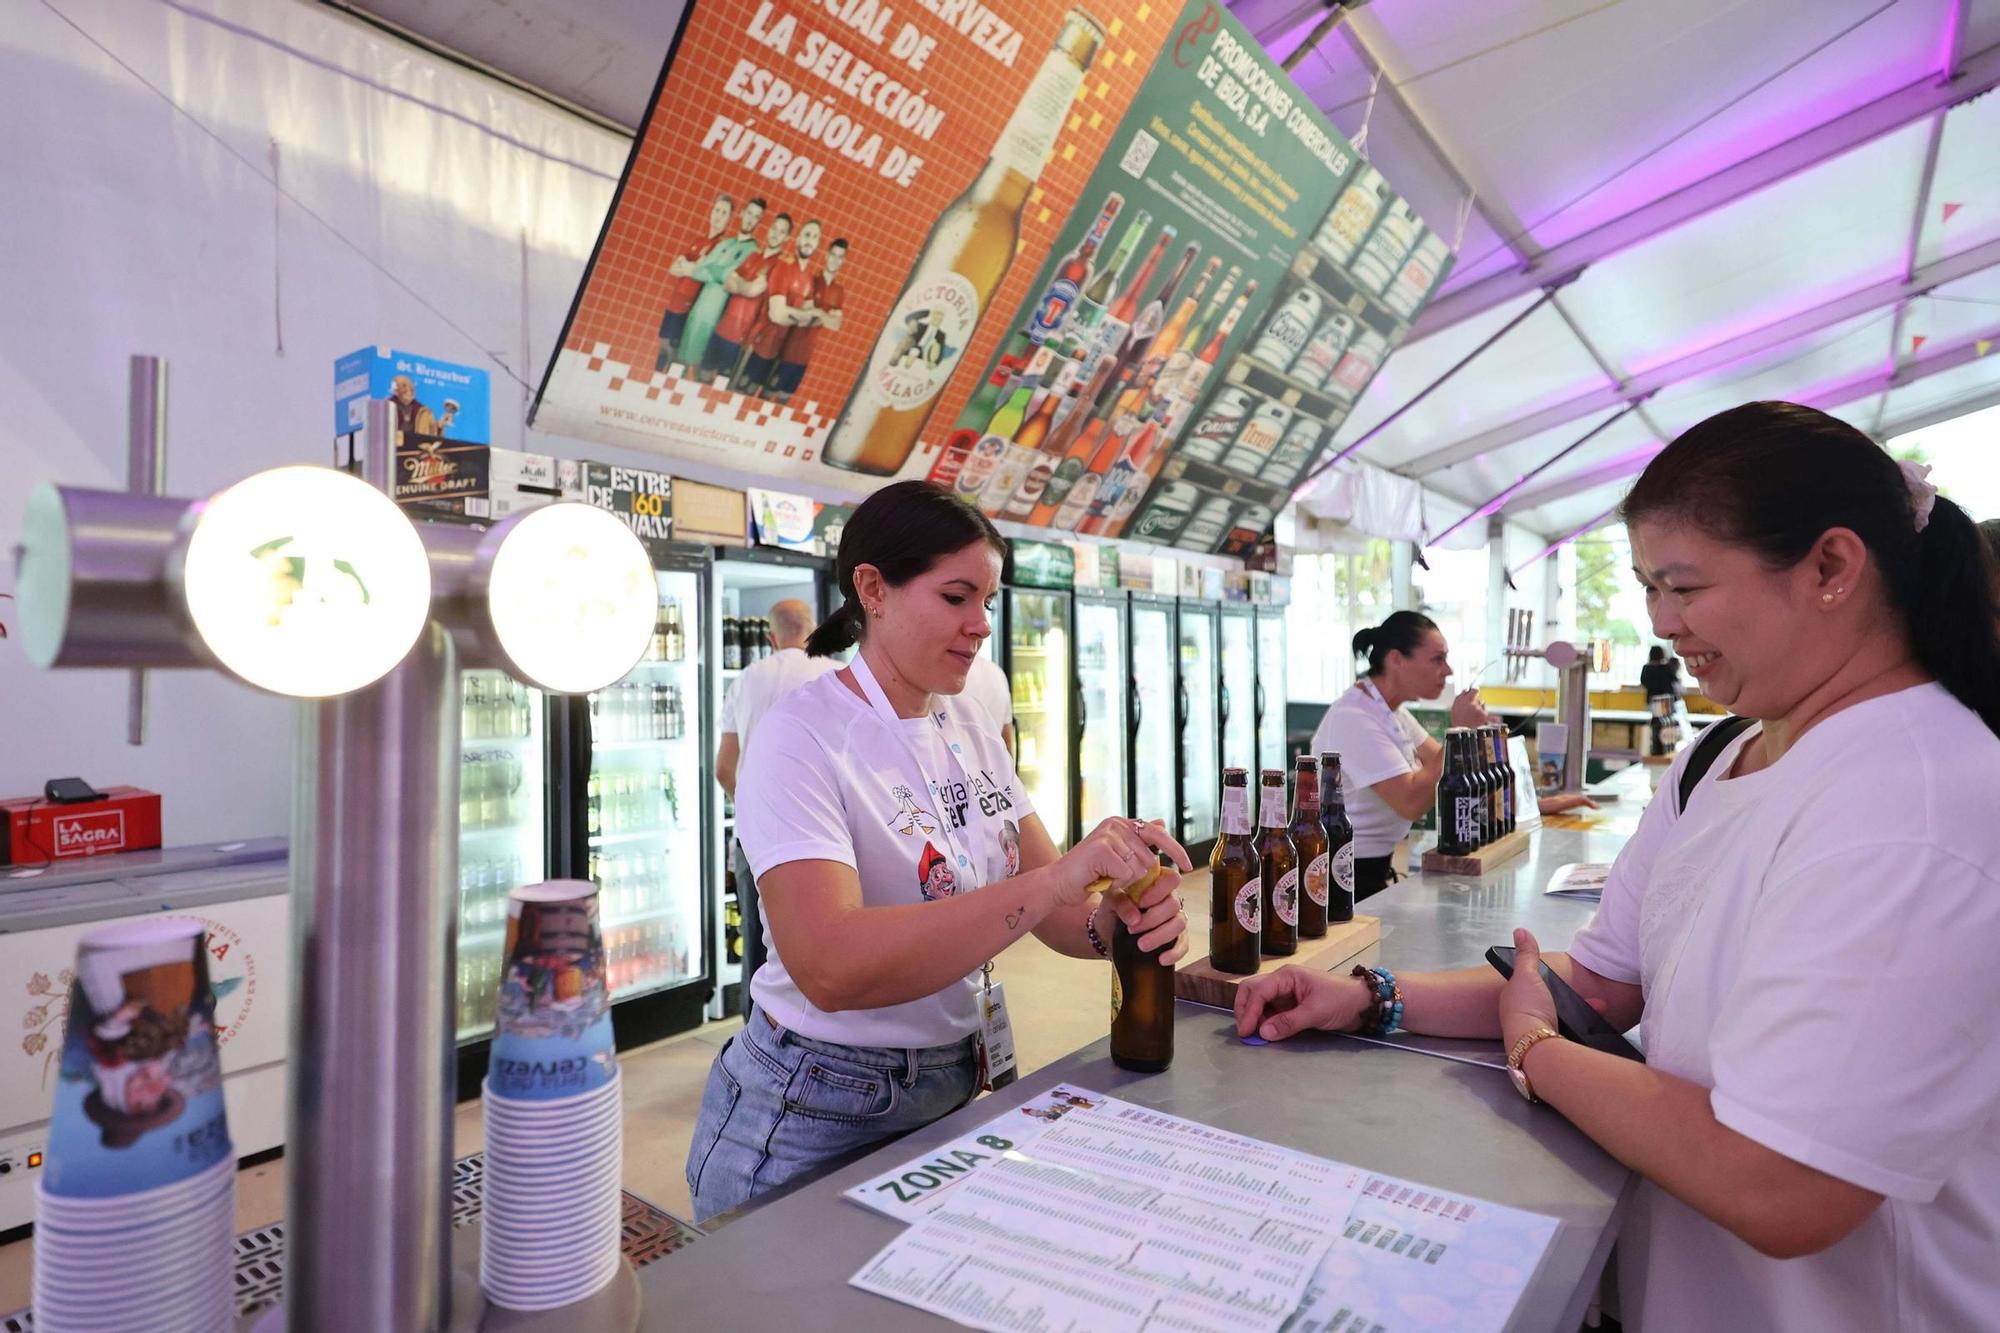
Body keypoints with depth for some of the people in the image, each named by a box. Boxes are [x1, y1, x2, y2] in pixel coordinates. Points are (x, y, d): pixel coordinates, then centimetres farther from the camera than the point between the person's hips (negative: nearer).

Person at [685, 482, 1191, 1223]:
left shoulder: (966, 725, 2)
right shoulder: (803, 738, -20)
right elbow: (829, 967, -34)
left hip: (952, 1088, 7)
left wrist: (1115, 924, -24)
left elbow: (1048, 902, -2)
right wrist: (1055, 880, -39)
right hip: (814, 1116, -6)